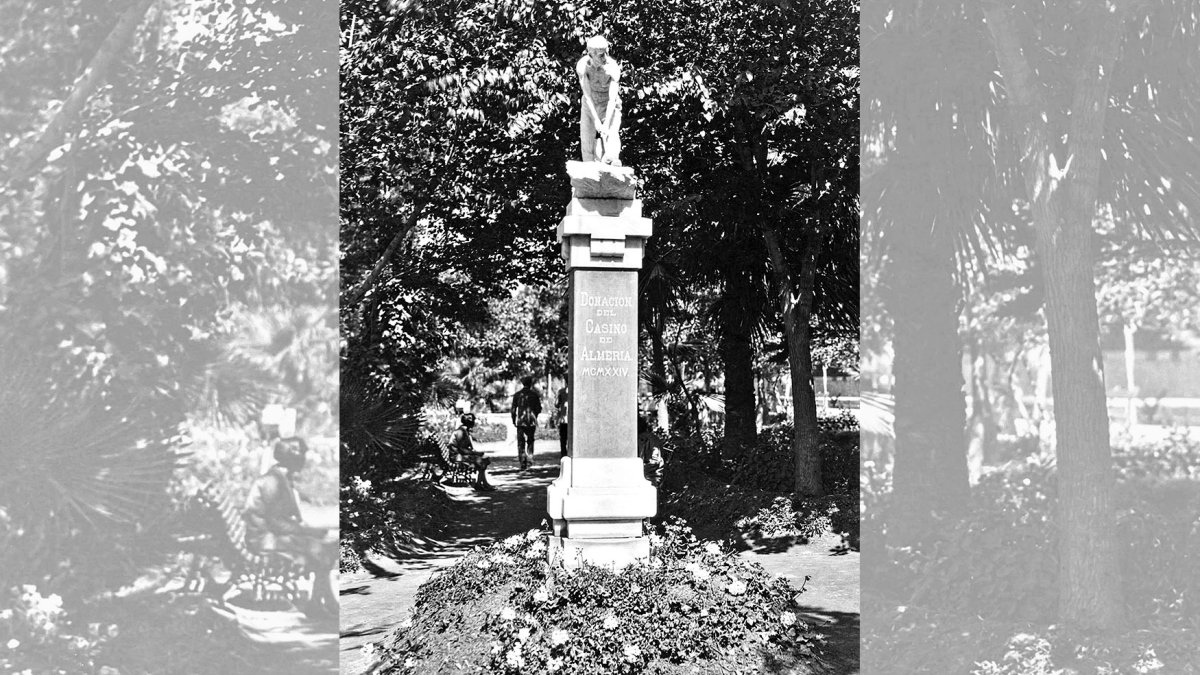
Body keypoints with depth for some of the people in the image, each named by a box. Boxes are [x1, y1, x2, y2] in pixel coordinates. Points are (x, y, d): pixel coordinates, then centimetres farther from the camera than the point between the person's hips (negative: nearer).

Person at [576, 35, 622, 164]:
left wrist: (606, 124, -36)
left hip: (609, 107, -2)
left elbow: (612, 98, -28)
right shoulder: (582, 66, -21)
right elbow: (587, 95, -23)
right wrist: (596, 121, -29)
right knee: (587, 148, 4)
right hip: (589, 107, 2)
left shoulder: (613, 68, -26)